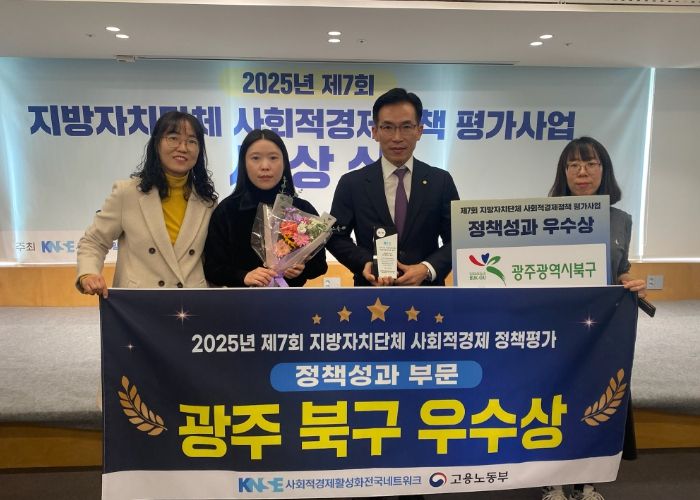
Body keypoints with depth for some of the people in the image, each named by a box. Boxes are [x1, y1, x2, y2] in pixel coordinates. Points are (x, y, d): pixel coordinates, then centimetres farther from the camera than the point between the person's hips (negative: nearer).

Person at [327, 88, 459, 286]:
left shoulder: (441, 181, -4)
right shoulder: (351, 183, -5)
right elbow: (336, 237, -2)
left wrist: (428, 269, -18)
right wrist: (364, 263, -19)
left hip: (426, 287, 1)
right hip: (372, 292, 0)